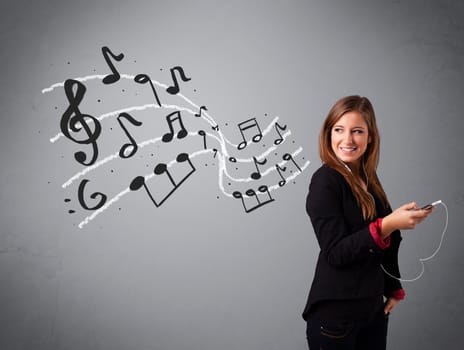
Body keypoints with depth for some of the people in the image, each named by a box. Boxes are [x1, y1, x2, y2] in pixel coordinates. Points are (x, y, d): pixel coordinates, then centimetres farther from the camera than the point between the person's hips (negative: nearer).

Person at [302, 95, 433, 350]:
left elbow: (385, 243, 13)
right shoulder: (325, 180, -13)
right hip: (335, 314, -6)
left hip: (374, 308, 7)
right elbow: (335, 253, -20)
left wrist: (394, 289, 7)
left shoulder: (369, 180, 6)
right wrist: (387, 225, -28)